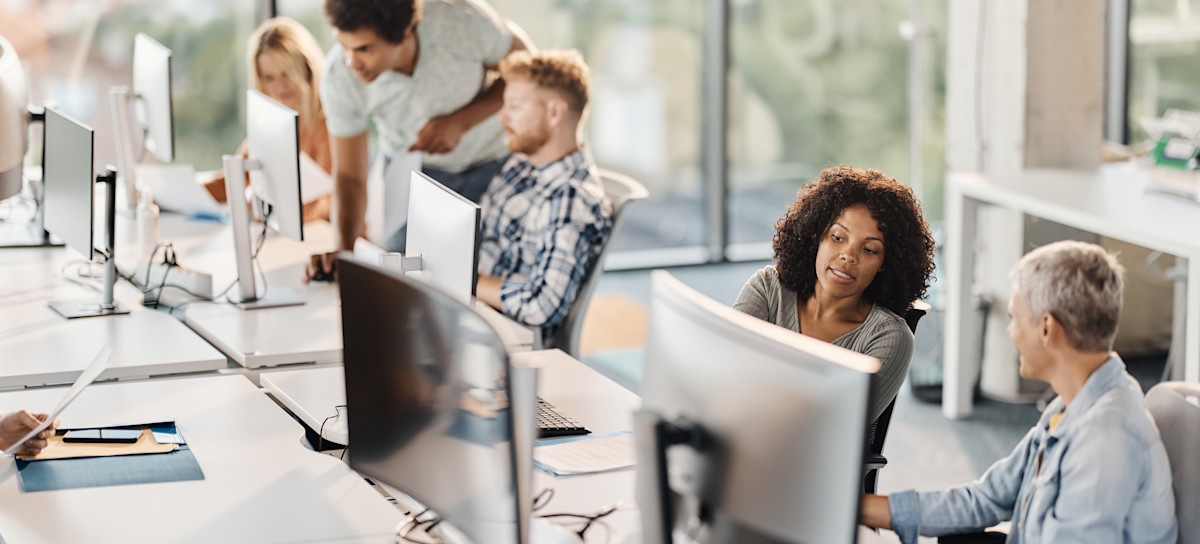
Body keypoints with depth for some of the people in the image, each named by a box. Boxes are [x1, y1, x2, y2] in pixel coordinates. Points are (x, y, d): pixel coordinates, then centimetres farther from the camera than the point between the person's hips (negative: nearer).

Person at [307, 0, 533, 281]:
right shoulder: (340, 76, -29)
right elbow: (349, 175, -19)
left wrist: (461, 122, -30)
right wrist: (345, 248, -35)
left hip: (489, 160, -1)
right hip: (410, 161, 1)